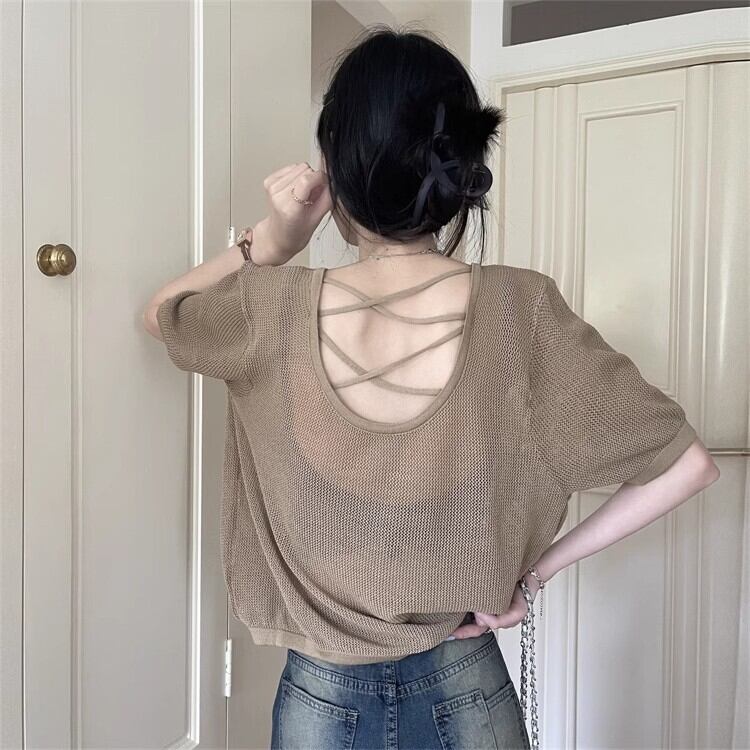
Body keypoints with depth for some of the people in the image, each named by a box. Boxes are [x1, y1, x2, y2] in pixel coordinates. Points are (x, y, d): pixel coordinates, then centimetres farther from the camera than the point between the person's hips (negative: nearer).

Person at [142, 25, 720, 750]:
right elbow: (686, 465, -11)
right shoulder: (521, 311, -21)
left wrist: (267, 244, -11)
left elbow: (161, 312, 4)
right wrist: (539, 566, -6)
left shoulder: (274, 312, -20)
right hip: (465, 692, 0)